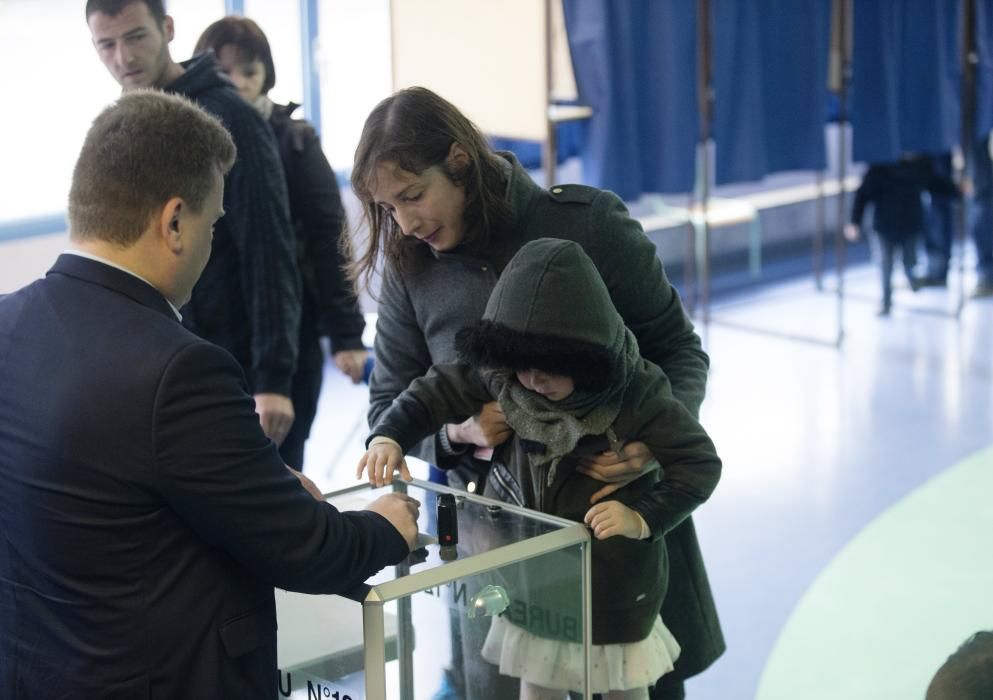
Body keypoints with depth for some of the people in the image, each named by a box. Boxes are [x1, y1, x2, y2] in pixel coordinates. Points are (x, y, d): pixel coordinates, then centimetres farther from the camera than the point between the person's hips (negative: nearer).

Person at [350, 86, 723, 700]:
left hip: (622, 508, -1)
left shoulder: (589, 223, -13)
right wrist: (457, 431, -19)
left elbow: (680, 349, -5)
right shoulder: (412, 271, -4)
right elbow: (389, 406, 2)